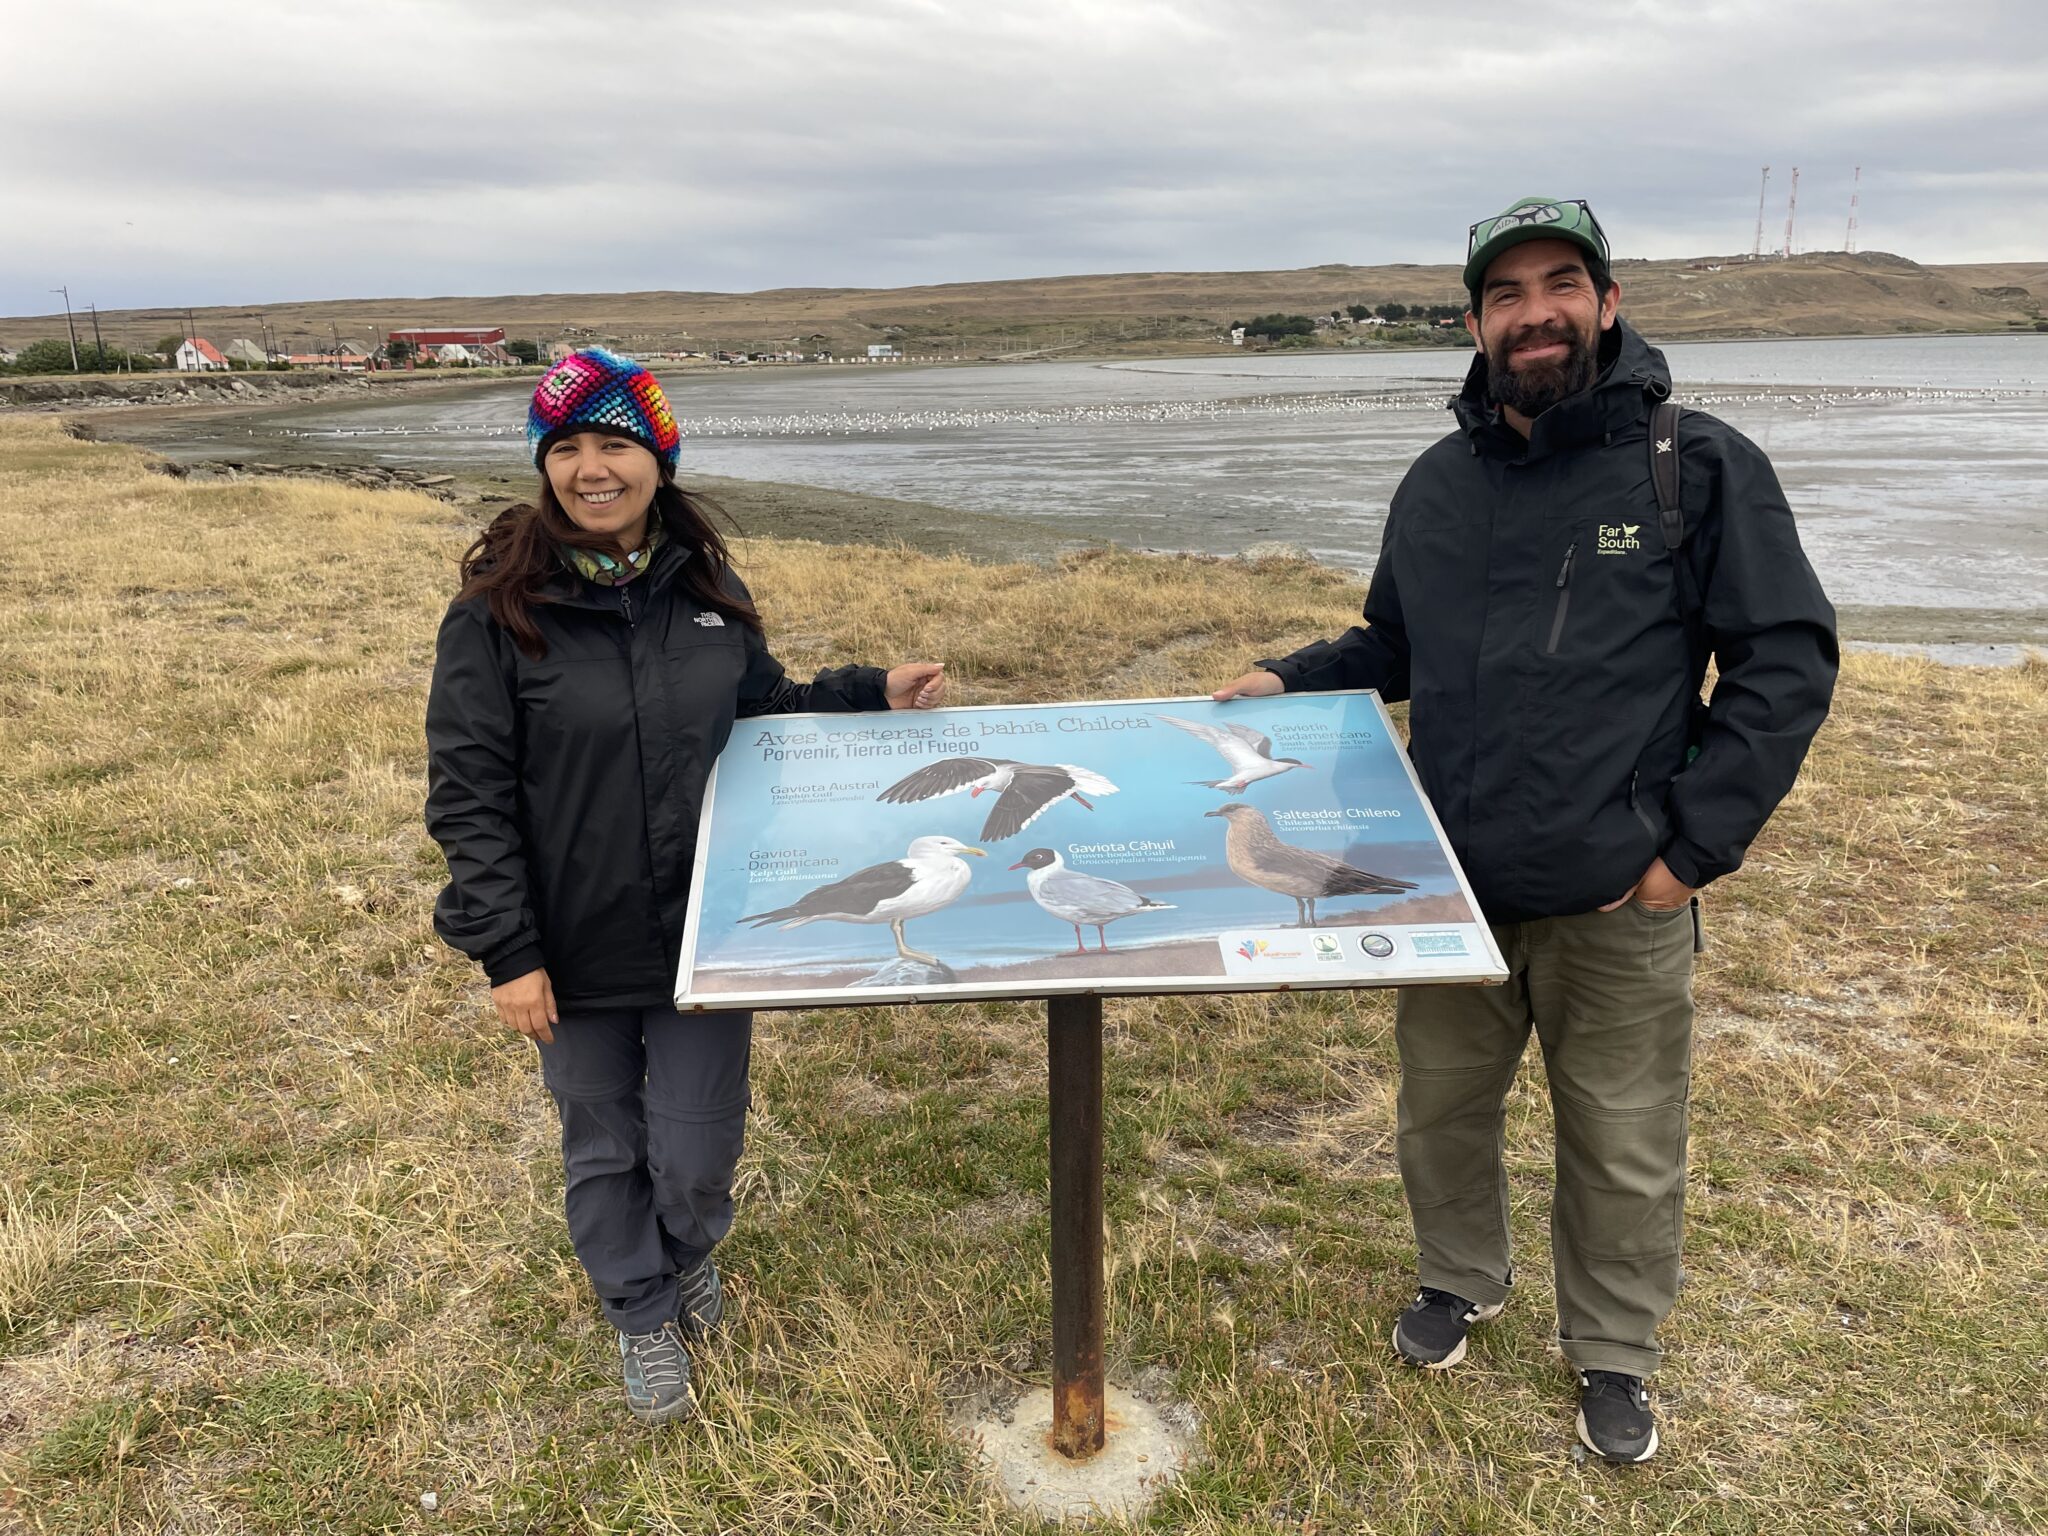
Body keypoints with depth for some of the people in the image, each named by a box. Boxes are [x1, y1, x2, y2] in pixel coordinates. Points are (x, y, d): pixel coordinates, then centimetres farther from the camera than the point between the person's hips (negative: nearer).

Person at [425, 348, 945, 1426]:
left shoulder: (707, 586, 0)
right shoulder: (499, 609, -11)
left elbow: (761, 708, 16)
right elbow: (468, 794, -10)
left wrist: (877, 693, 3)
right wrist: (506, 952, -13)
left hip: (703, 930, 2)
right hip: (578, 947, -2)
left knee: (698, 1153, 10)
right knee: (603, 1147, 17)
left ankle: (687, 1253, 47)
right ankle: (644, 1317, 44)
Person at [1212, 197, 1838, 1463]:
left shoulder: (1699, 467, -7)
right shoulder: (1438, 485, 6)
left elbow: (1788, 661, -7)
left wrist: (1694, 843, -11)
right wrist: (1285, 683, 3)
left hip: (1619, 907, -3)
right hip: (1455, 893, 4)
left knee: (1624, 1149, 12)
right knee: (1442, 1109, 18)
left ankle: (1615, 1354, 36)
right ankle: (1462, 1279, 45)